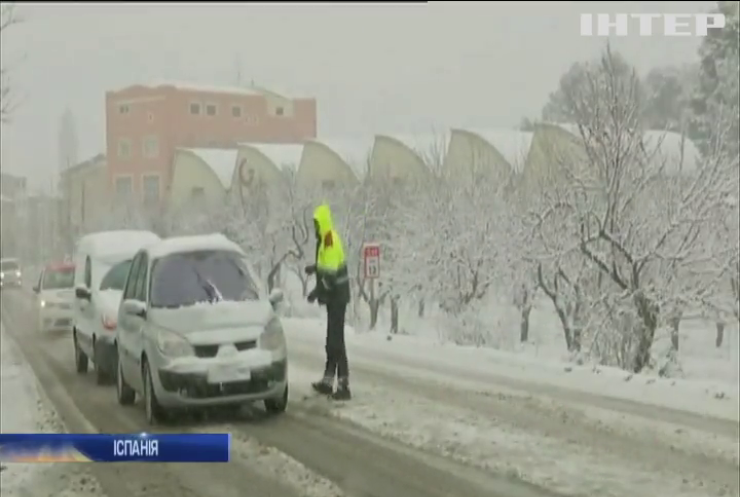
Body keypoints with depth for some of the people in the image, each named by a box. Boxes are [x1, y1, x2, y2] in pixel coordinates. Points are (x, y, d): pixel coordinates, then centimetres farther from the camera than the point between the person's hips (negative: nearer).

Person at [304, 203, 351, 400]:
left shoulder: (331, 242, -22)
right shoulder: (325, 240, 11)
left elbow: (331, 275, -26)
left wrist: (316, 292, -20)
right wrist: (314, 267, 16)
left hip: (337, 297, -10)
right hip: (334, 297, 10)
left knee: (337, 341, -9)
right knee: (331, 340, 17)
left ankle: (343, 385, -9)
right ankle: (328, 380, 26)